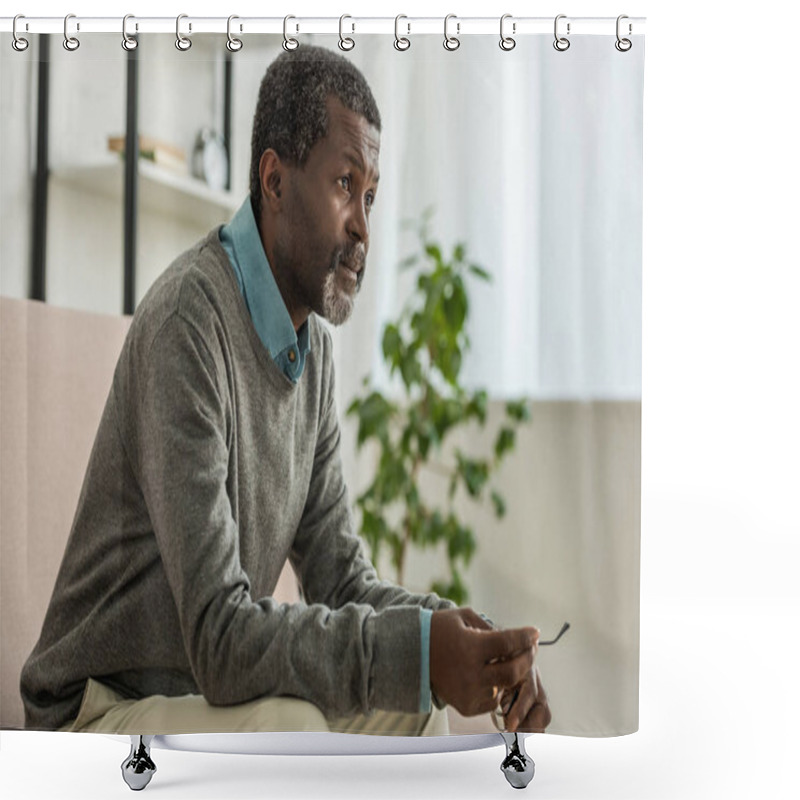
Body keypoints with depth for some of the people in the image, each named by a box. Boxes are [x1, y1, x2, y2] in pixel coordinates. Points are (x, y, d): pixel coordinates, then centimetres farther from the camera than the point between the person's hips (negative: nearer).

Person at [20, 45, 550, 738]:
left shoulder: (312, 343, 6)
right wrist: (417, 651, -32)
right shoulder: (188, 320, -24)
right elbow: (219, 638, -29)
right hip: (102, 711, -9)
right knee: (290, 729, -33)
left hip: (210, 689, 9)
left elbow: (340, 576, 6)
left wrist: (465, 643, -11)